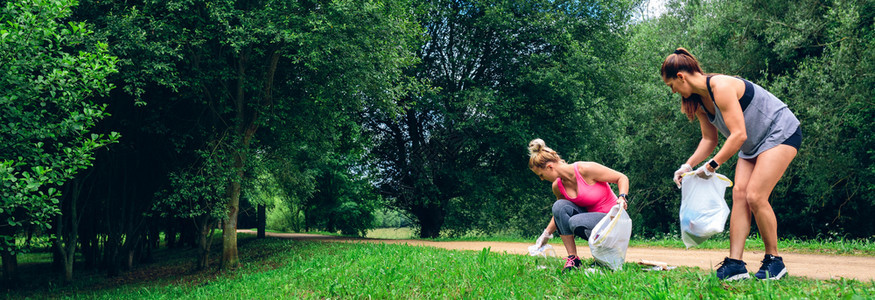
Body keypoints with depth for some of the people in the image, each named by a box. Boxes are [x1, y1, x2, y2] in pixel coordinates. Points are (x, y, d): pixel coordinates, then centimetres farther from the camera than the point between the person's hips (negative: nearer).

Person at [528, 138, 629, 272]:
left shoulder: (585, 170, -22)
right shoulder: (557, 186, -2)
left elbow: (622, 178, -12)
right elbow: (559, 212, 18)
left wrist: (622, 198, -29)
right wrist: (546, 235, 14)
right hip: (589, 214, 6)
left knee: (576, 222, -34)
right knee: (559, 206, -21)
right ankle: (573, 258, -18)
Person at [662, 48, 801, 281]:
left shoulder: (721, 87, -27)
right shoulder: (698, 99, 2)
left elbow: (739, 134, -30)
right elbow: (709, 139, 9)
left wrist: (712, 165, -26)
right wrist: (688, 165, -3)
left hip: (781, 133, -9)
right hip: (753, 144, 9)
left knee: (755, 196, -17)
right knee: (739, 193, -6)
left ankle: (774, 261, -2)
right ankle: (735, 265, -10)